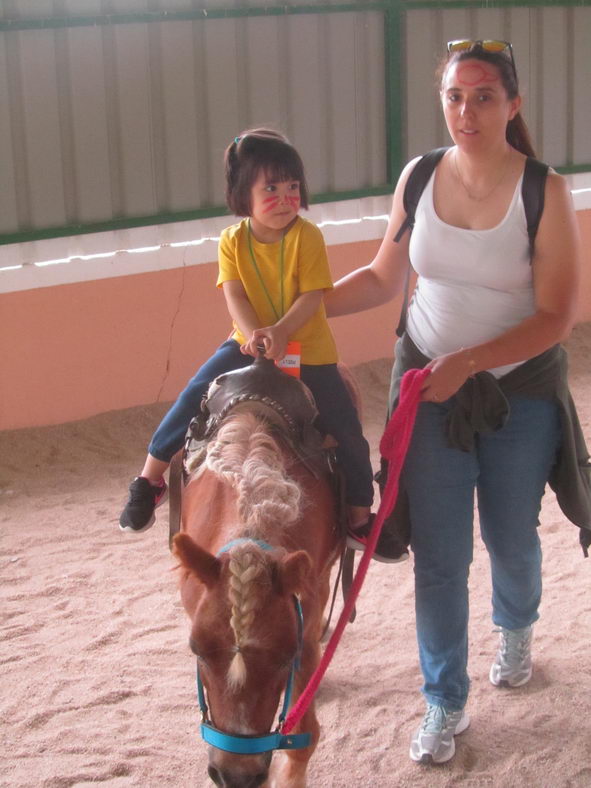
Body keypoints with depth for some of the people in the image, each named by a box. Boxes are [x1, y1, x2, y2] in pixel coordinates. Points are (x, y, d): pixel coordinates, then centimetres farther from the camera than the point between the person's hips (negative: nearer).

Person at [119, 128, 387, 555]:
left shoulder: (307, 236, -13)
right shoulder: (233, 240, -5)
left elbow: (312, 296, -18)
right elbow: (234, 295, -13)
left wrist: (280, 332, -33)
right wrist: (254, 335, -31)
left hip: (307, 349, -1)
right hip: (249, 345, 2)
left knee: (345, 428, -3)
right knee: (196, 395, -13)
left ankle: (360, 512, 17)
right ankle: (150, 479, 3)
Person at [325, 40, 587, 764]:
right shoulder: (419, 177, -5)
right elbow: (383, 278, 6)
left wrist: (468, 360, -26)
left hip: (519, 392, -2)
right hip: (429, 388, 2)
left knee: (511, 539, 18)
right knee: (437, 555, 4)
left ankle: (516, 629, 52)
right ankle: (445, 705, 22)